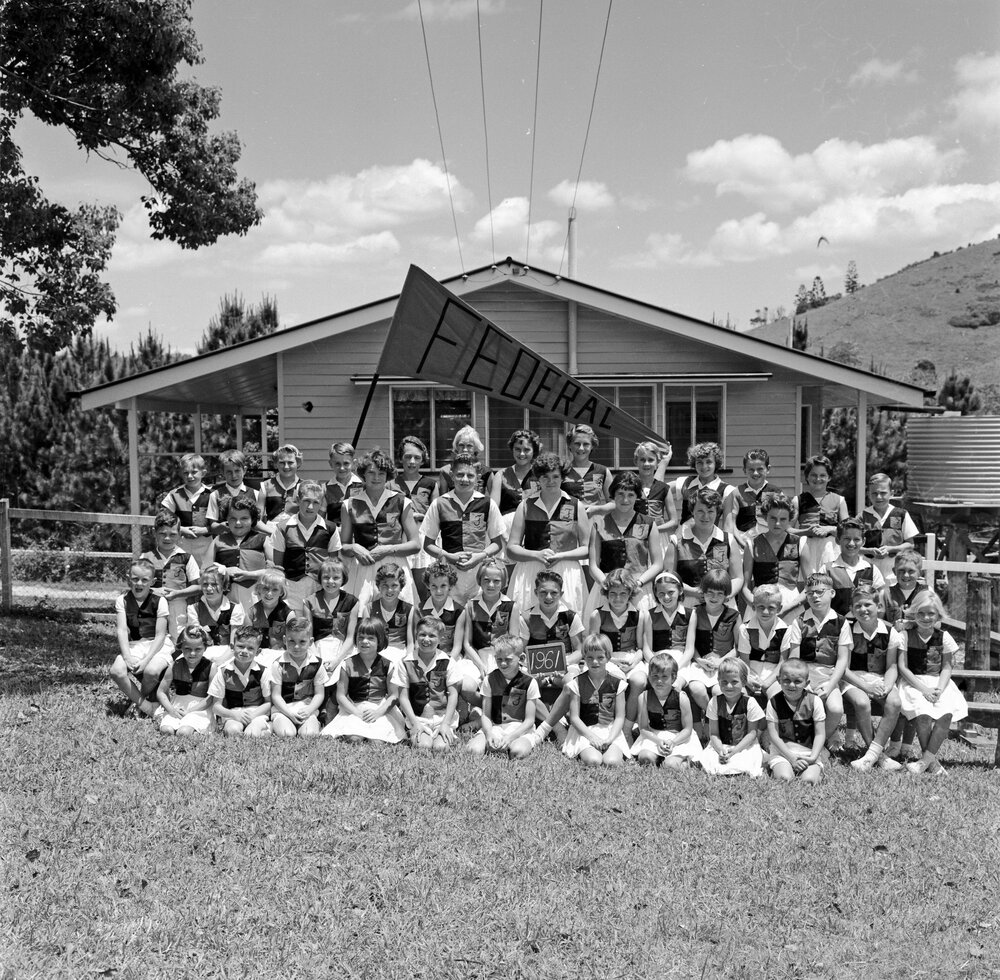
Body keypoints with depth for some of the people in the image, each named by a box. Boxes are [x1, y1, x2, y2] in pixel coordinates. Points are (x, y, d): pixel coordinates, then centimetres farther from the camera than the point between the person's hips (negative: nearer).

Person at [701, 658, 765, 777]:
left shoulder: (750, 704, -10)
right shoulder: (714, 703, -5)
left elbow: (752, 733, -8)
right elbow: (713, 733, -4)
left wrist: (735, 750, -19)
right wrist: (720, 750, -22)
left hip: (745, 746, -1)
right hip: (721, 746, 2)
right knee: (706, 758, -25)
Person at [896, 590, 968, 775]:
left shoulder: (944, 637, 6)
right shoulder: (906, 635, -1)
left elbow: (946, 668, 4)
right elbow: (902, 667, -5)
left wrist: (939, 689, -15)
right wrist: (924, 689, -16)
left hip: (938, 683, 2)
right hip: (913, 682, -2)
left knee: (946, 713, -27)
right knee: (923, 715, -30)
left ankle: (926, 759, -23)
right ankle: (933, 763, -19)